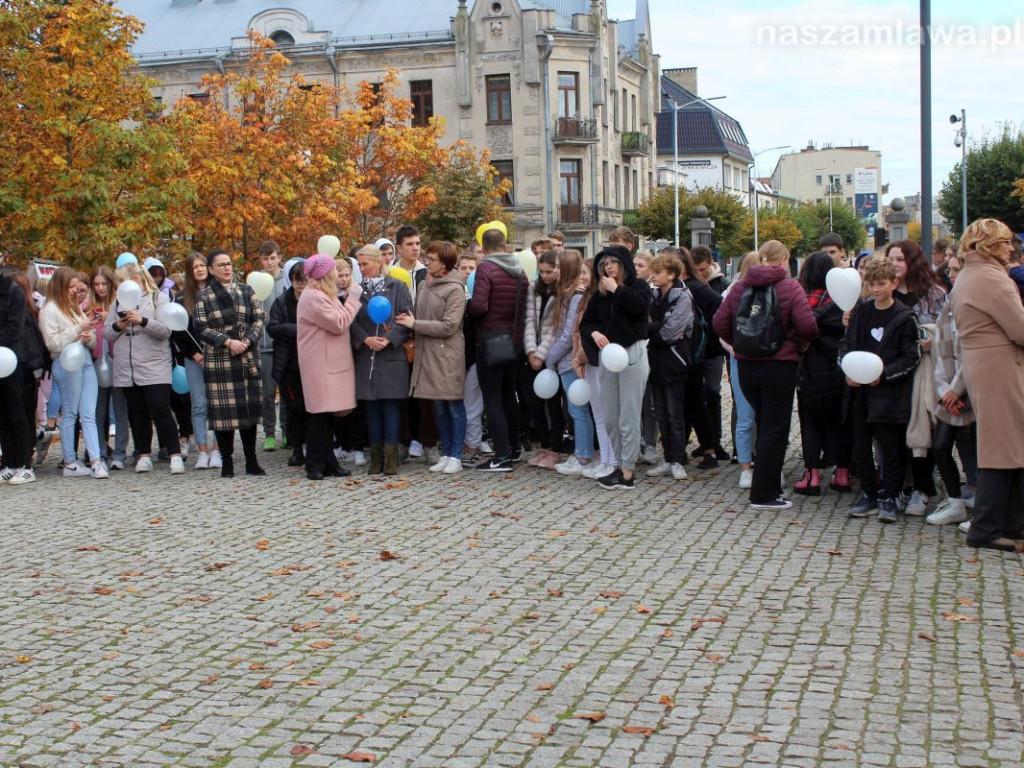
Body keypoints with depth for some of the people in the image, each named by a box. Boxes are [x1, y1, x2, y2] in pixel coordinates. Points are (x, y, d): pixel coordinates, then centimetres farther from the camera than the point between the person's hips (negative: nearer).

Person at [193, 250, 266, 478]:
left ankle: (251, 461, 10)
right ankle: (227, 462, 5)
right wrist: (228, 342, -13)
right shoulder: (203, 296, 4)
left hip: (248, 359, 2)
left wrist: (246, 341, -11)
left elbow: (260, 318, 5)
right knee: (224, 411, -3)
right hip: (218, 360, -2)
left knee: (249, 408, 3)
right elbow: (201, 328, -3)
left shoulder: (246, 291, 11)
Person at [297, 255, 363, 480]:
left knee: (325, 414, 11)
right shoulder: (313, 297, -15)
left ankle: (326, 462, 14)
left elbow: (336, 322, 20)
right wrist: (353, 299, -10)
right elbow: (339, 324, -18)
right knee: (320, 414, -7)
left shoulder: (322, 296, 20)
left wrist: (351, 300, 11)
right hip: (320, 365, -10)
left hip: (328, 363, 10)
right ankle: (316, 466, -1)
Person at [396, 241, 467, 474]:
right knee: (439, 407, 12)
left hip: (448, 355, -7)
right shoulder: (424, 285, 10)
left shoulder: (455, 289, -11)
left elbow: (449, 326, -17)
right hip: (428, 354, 7)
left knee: (454, 405, 2)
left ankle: (455, 457, 8)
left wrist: (414, 324, -13)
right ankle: (446, 454, 21)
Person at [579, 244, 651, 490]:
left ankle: (628, 472, -2)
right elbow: (586, 323, 9)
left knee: (628, 417, -6)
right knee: (610, 418, 7)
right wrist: (594, 333, -12)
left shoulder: (638, 286, 0)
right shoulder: (600, 294, 13)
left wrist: (616, 289, -11)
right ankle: (623, 465, 17)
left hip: (632, 353, -6)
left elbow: (640, 305, -22)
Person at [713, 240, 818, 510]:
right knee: (775, 429, 1)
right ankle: (763, 495, 1)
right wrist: (802, 342, 2)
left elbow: (720, 322, 0)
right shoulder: (790, 287, -10)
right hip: (780, 364, -5)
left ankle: (769, 485, 24)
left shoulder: (741, 287, 4)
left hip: (746, 365, 5)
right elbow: (807, 326, -18)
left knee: (764, 424, 18)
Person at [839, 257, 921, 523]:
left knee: (891, 449, 2)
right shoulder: (860, 311, 8)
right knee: (860, 448, 9)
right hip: (859, 391, 5)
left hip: (889, 393, -4)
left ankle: (889, 498, 13)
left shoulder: (904, 317, -6)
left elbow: (911, 358, -6)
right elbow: (845, 343, 13)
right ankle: (868, 493, 23)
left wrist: (883, 374, -16)